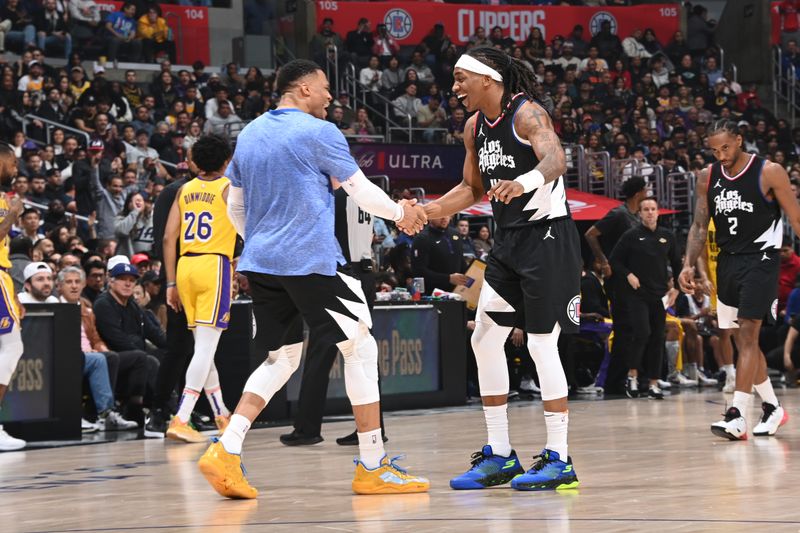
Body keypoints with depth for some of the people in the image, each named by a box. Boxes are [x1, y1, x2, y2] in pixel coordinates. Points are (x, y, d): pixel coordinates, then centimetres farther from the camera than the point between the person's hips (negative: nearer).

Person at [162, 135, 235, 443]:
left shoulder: (185, 191, 13)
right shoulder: (230, 188, 1)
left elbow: (169, 238, 8)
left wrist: (171, 283, 10)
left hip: (185, 266, 5)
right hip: (214, 265, -5)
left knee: (203, 345, 16)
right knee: (206, 347, -8)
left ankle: (221, 415, 24)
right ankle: (180, 420, -19)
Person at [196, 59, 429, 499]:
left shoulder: (249, 134, 14)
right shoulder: (318, 133, -7)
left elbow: (234, 206, 20)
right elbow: (361, 191, -1)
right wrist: (401, 213, 17)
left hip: (261, 262, 7)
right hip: (311, 261, -7)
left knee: (281, 359, 14)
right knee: (360, 348, 4)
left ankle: (225, 451, -3)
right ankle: (372, 467, 4)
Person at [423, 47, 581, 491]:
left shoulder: (527, 113, -15)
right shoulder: (475, 126, 10)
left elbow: (555, 159, -34)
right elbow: (472, 188, 23)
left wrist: (522, 183, -54)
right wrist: (429, 211, 7)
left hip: (547, 238, -9)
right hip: (509, 240, 9)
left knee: (542, 344, -8)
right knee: (485, 338, 6)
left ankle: (558, 459, 0)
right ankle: (499, 455, 13)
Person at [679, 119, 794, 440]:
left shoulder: (769, 173, -9)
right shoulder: (708, 177, 6)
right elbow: (700, 226, 11)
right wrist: (689, 265, -1)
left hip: (760, 259, -6)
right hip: (728, 261, 6)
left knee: (747, 335, -15)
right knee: (744, 339, 11)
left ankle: (738, 416, -19)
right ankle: (772, 408, 25)